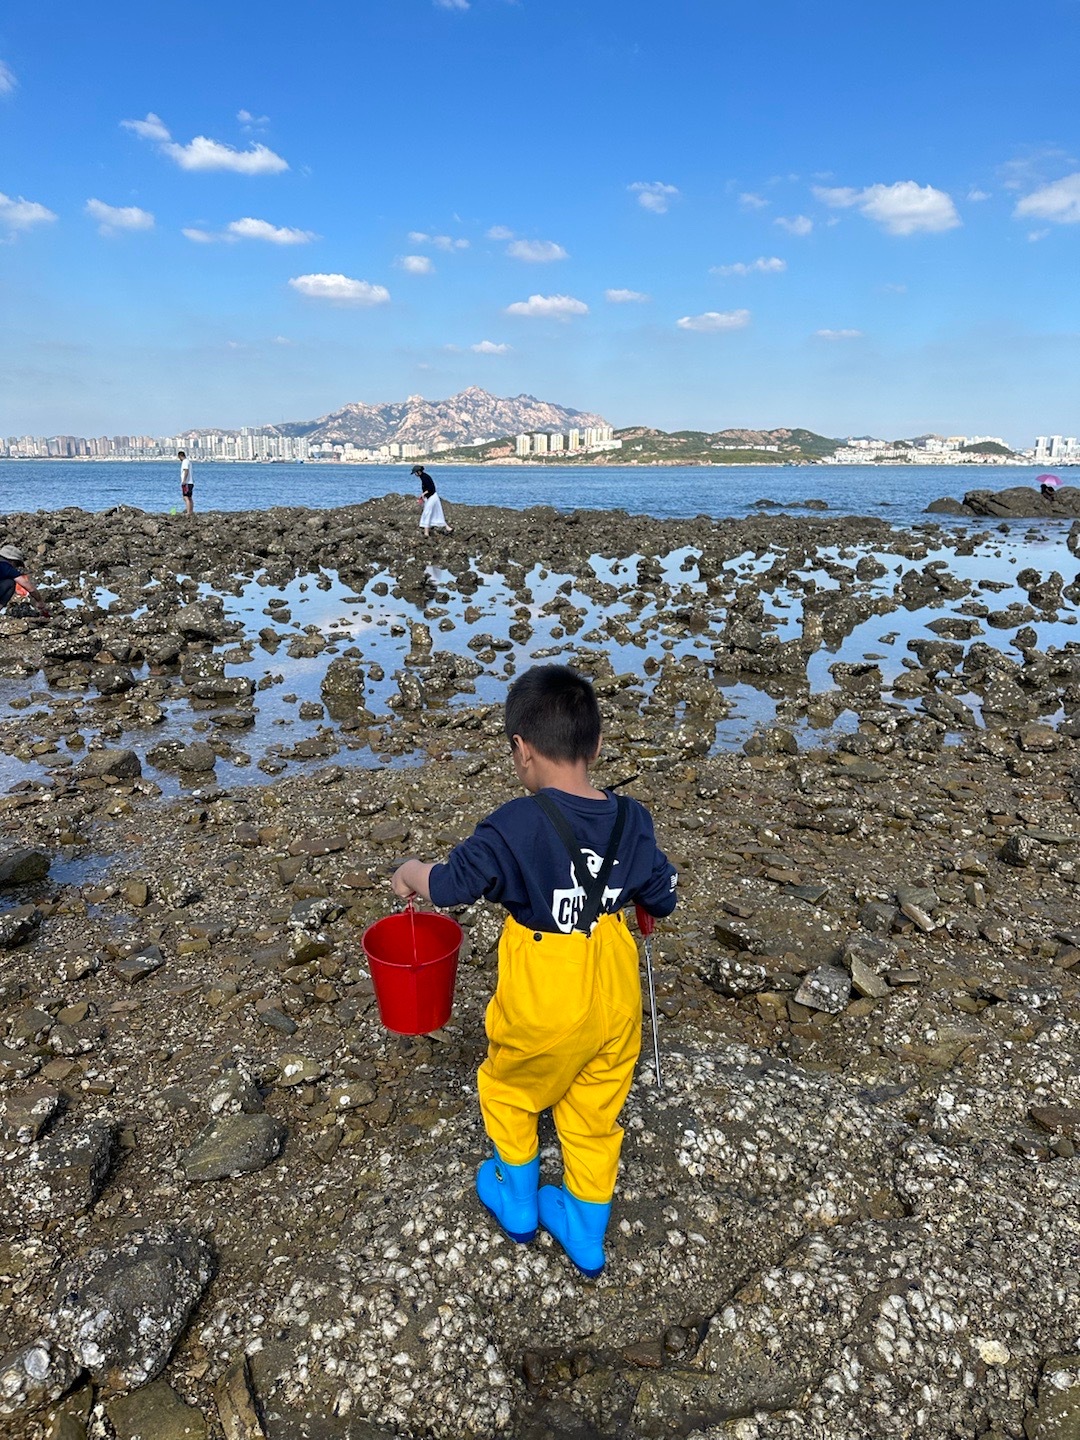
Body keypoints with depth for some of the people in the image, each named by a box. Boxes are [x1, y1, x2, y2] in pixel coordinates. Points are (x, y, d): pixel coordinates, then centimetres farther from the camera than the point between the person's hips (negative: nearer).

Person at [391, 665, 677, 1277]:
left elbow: (452, 884, -19)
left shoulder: (518, 824, -24)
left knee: (509, 1090, 26)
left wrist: (411, 872, 2)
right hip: (616, 999, 5)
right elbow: (662, 898, 3)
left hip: (543, 1007, -4)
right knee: (596, 1111, 23)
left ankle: (519, 1201, 46)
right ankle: (587, 1234, 42)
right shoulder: (632, 819, -9)